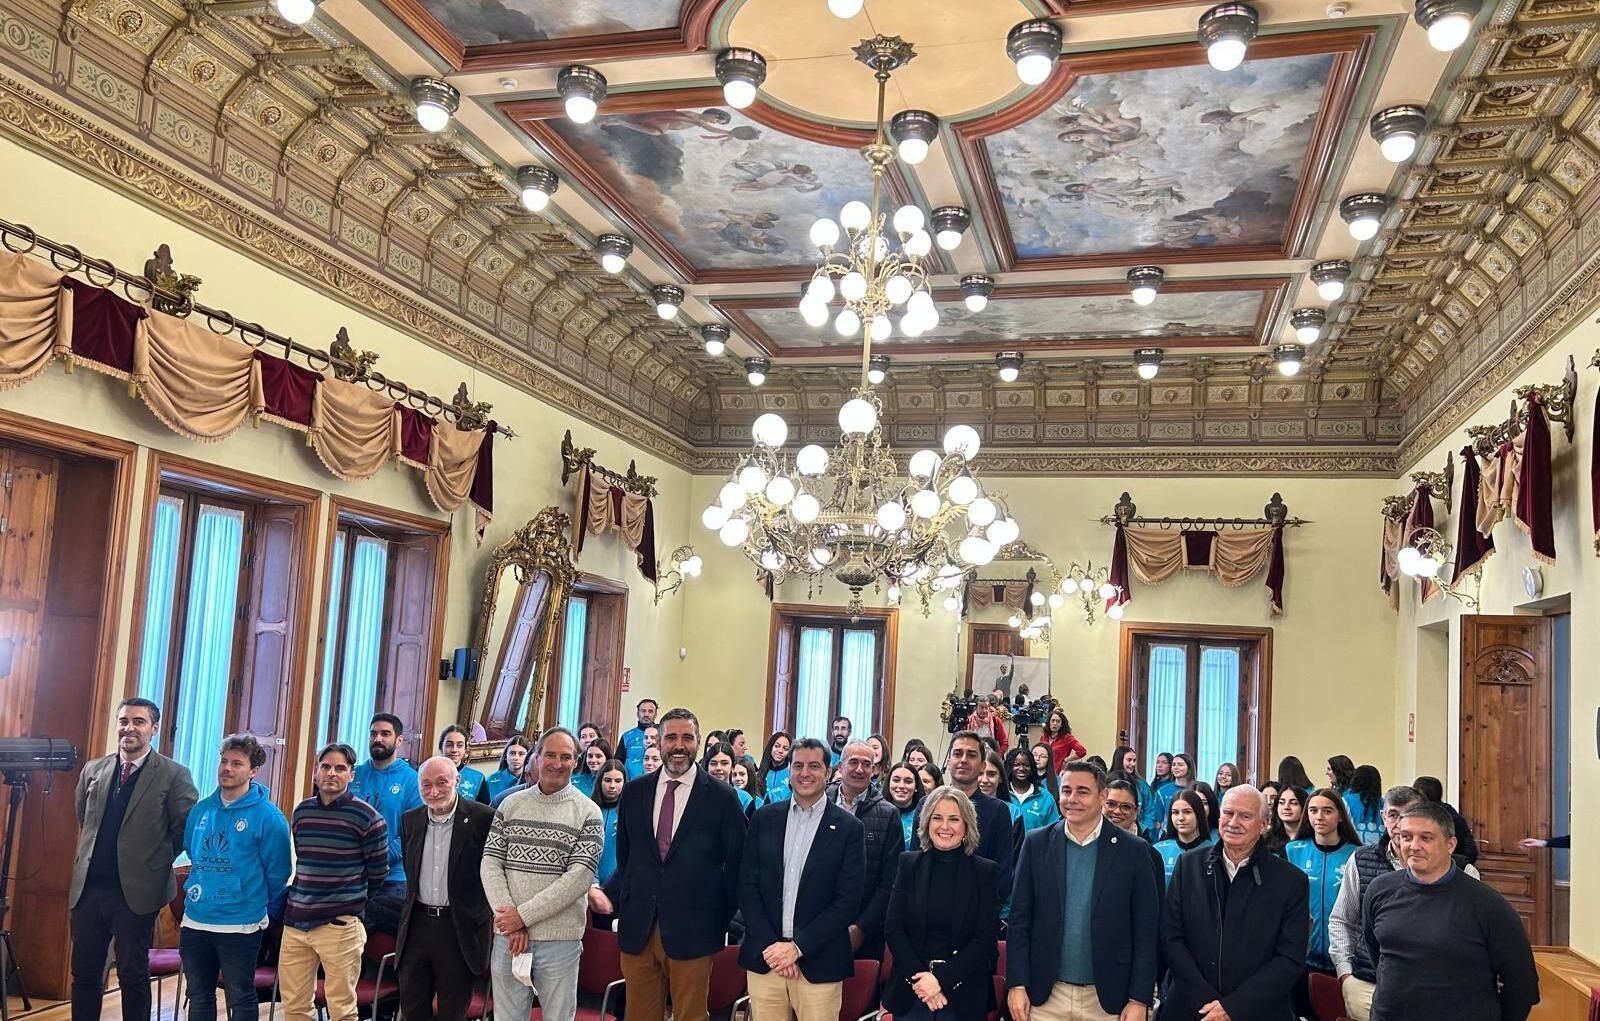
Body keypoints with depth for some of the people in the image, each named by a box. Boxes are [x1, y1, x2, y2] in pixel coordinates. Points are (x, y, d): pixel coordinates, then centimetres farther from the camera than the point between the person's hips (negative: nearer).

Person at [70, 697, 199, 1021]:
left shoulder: (173, 775, -8)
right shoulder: (93, 770, 8)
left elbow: (186, 829, -4)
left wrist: (155, 861, 2)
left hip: (135, 892, -4)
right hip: (88, 888, 4)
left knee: (133, 976, 6)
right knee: (84, 975, 11)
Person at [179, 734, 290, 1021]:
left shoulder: (268, 817, -14)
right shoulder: (201, 809, 3)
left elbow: (277, 873, -8)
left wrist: (265, 914, 2)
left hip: (240, 926, -5)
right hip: (194, 922, 6)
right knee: (198, 997, 17)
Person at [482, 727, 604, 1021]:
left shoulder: (588, 812, -2)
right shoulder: (510, 804, 7)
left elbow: (580, 877, -10)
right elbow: (490, 863, 2)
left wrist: (523, 915, -13)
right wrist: (509, 921, -10)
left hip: (560, 938, -2)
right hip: (508, 935, 2)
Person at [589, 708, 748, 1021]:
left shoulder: (722, 797, -4)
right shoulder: (634, 792, 6)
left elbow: (735, 865, 0)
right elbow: (625, 859, 12)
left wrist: (721, 921, -2)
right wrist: (608, 895, -3)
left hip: (692, 934, -3)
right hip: (637, 929, 3)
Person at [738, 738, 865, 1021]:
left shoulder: (849, 828, -2)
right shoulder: (765, 818, 6)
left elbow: (848, 901, -5)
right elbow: (747, 886, 5)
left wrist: (798, 947, -10)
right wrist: (770, 944, -6)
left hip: (819, 965, -2)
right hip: (764, 958, 2)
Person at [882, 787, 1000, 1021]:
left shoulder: (986, 872, -2)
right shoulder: (908, 864, 2)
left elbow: (987, 939, -6)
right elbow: (892, 928, -1)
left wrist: (942, 979, -14)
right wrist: (919, 977, -14)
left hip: (964, 995, -1)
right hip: (911, 990, 1)